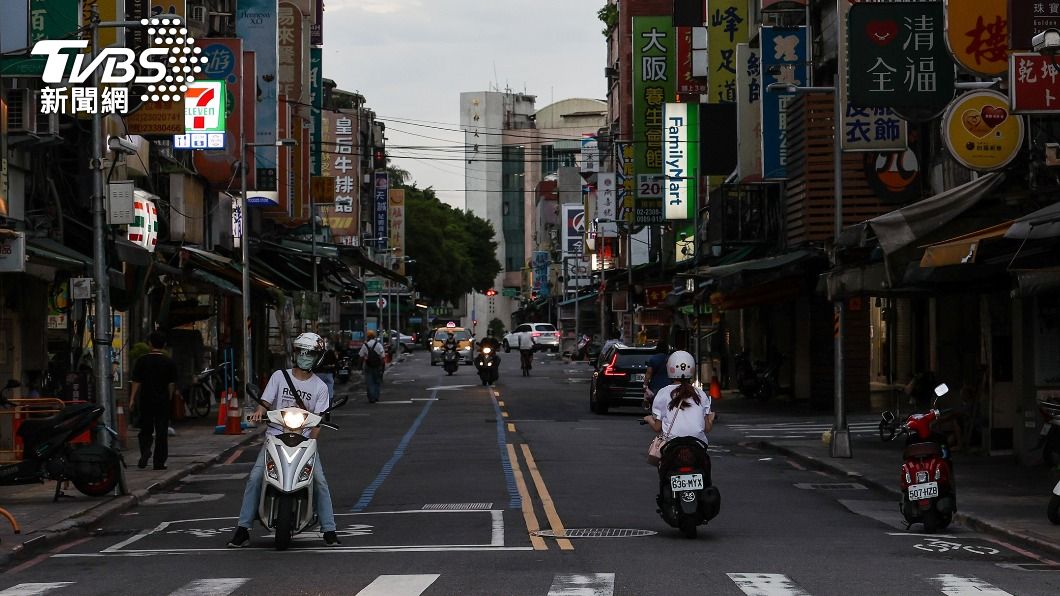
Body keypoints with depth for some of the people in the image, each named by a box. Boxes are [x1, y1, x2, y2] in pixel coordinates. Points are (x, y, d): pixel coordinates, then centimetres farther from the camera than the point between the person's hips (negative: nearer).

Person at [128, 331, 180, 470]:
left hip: (146, 400, 0)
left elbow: (136, 382, -2)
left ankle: (145, 452, -12)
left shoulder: (142, 361, -2)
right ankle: (159, 462, 2)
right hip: (163, 401, 0)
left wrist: (132, 399, 2)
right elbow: (172, 383, 1)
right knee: (161, 432, 4)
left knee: (145, 430, 12)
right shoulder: (169, 362, -1)